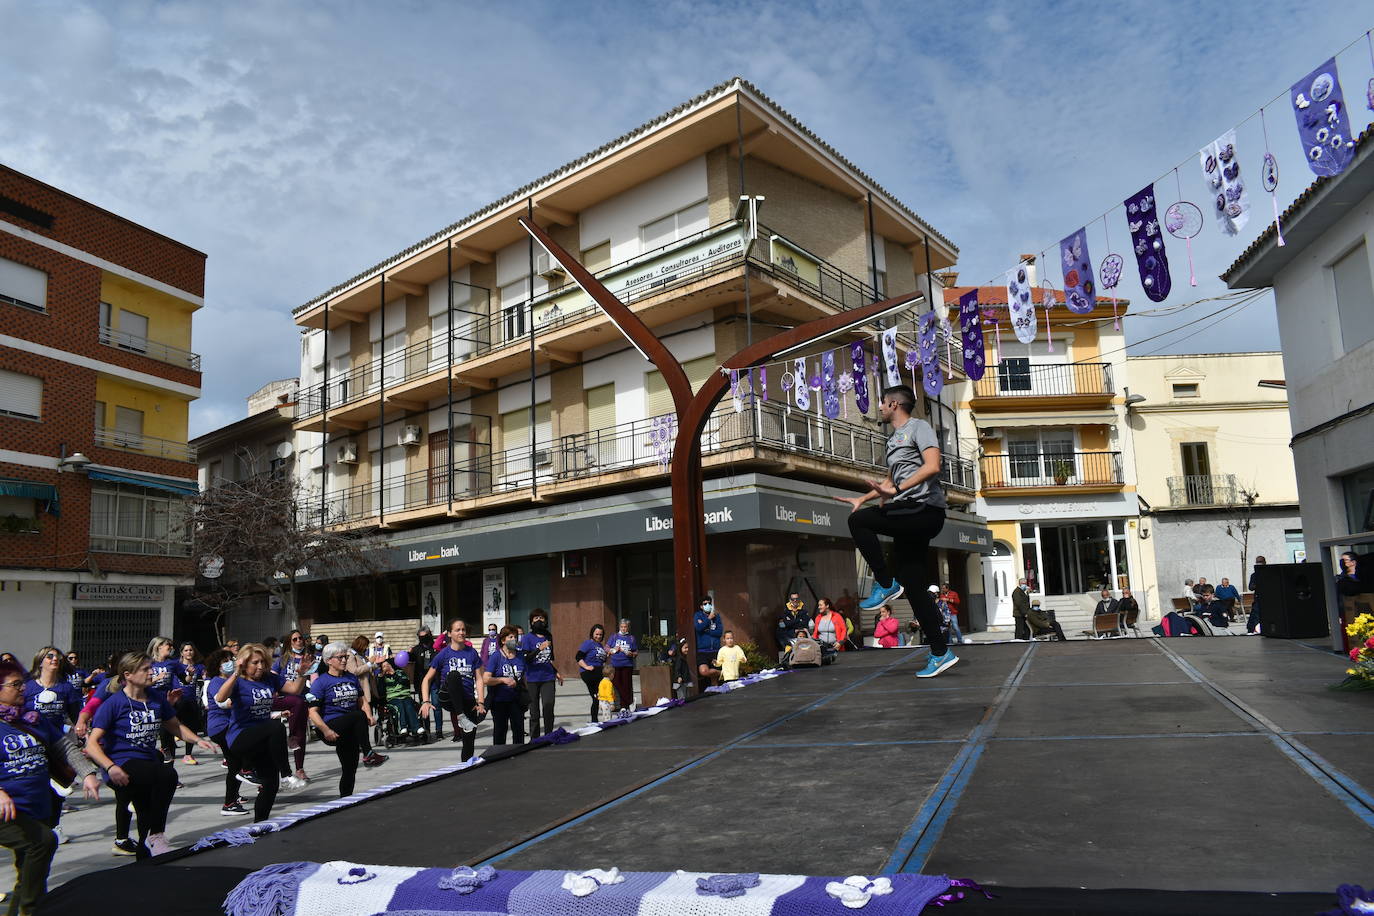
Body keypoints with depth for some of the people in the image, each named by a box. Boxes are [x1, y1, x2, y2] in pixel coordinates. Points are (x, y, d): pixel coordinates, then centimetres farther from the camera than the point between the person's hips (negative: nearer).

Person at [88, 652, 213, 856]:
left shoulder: (156, 698, 7)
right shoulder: (114, 703, -8)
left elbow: (175, 726, 19)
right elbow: (92, 744, -12)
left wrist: (197, 740, 2)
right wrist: (110, 767, -28)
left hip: (148, 761, 6)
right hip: (122, 765, -6)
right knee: (168, 775, -32)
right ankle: (156, 836, -17)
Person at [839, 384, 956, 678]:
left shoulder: (918, 427, -1)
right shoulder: (894, 439, 26)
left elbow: (933, 466, -16)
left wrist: (897, 490, -24)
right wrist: (863, 498, 23)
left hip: (924, 508, -9)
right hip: (910, 517, 9)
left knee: (859, 520, -21)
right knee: (913, 585, 5)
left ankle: (885, 584, -12)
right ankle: (940, 653, 8)